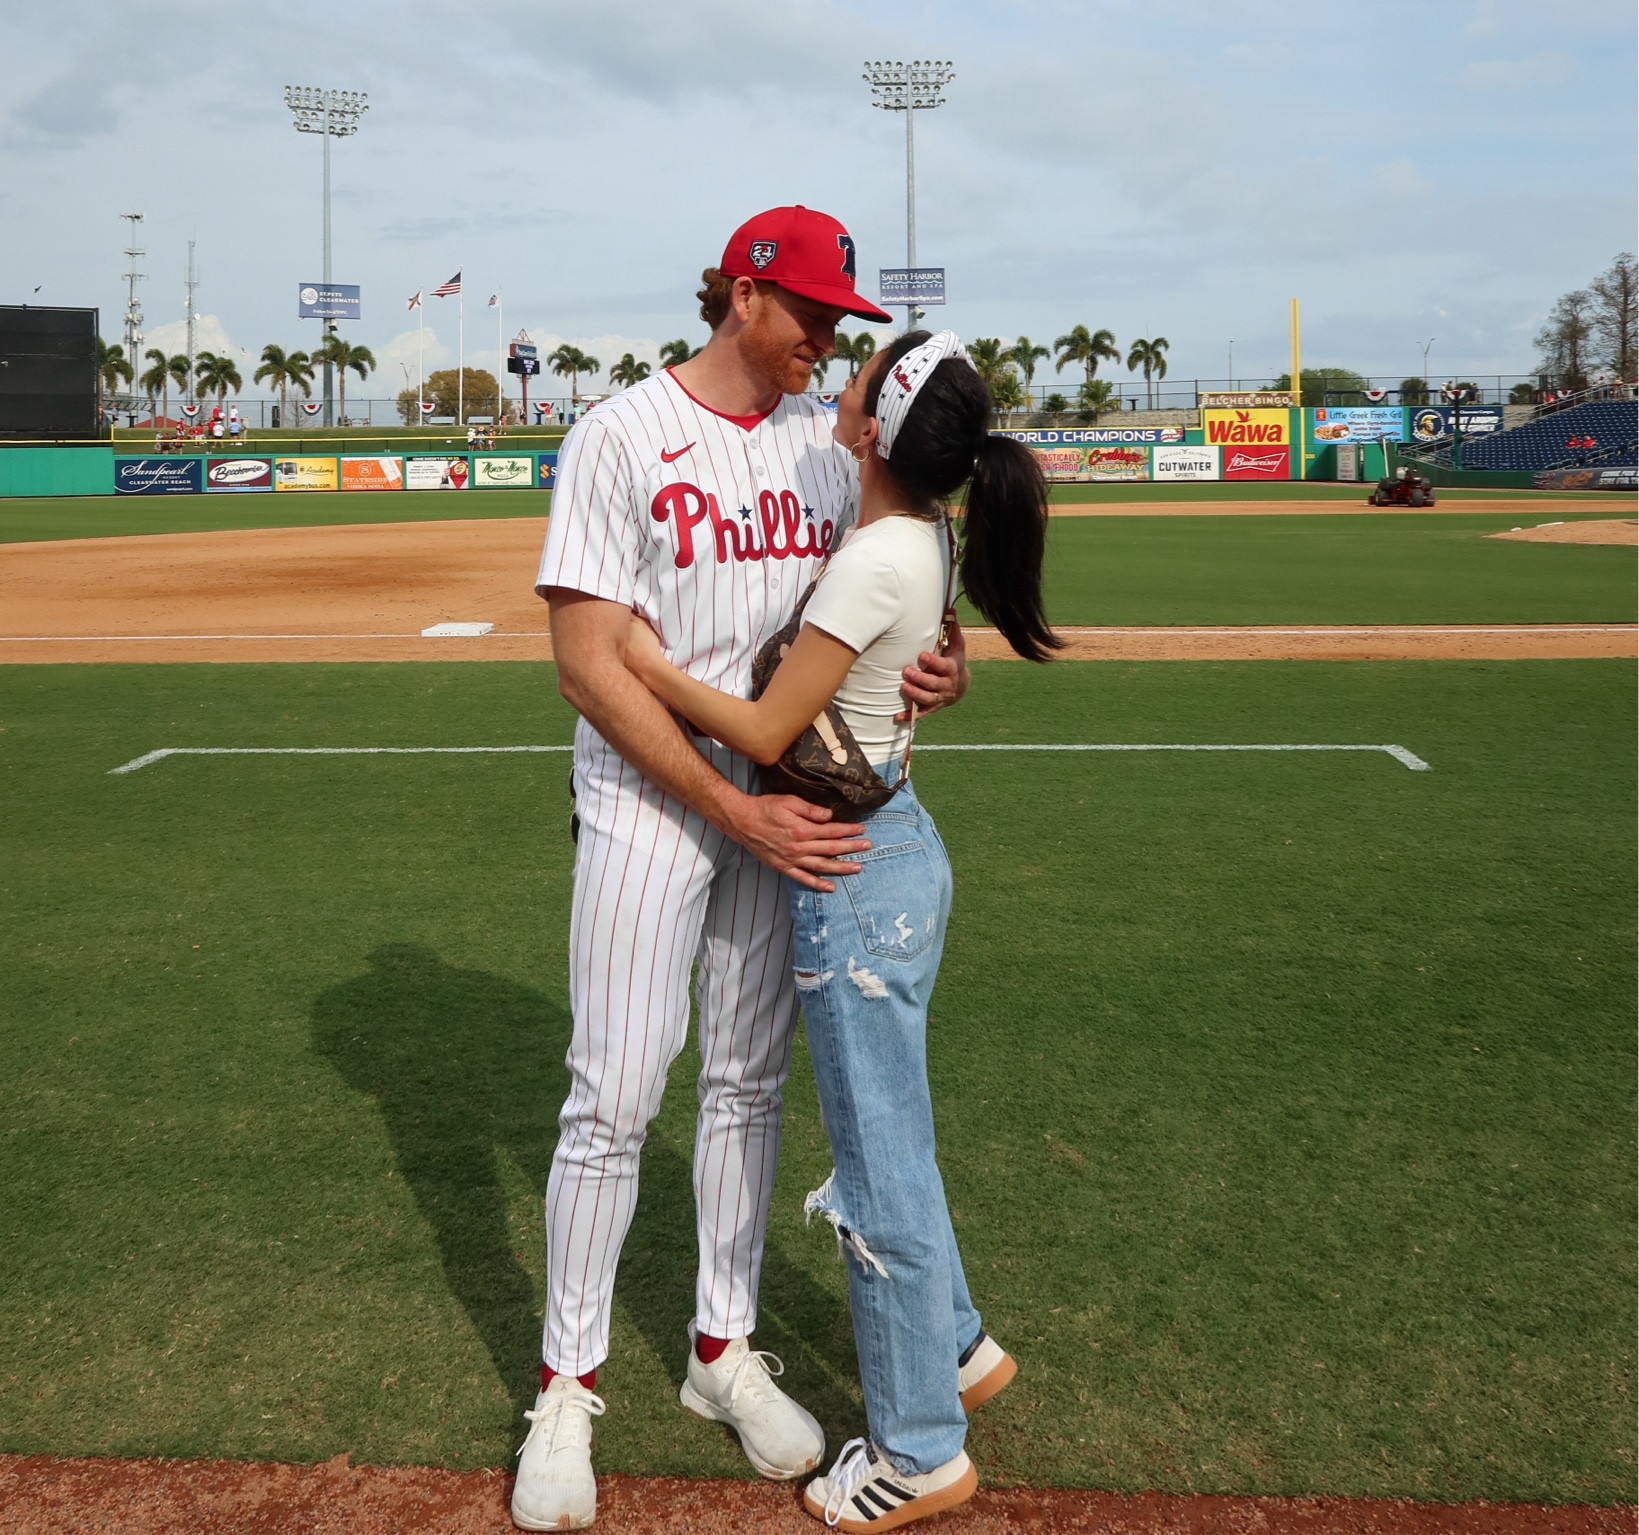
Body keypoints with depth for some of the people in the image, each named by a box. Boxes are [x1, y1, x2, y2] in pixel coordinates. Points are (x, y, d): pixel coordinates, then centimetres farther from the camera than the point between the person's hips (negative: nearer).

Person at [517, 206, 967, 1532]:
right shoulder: (623, 435, -11)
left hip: (787, 800, 5)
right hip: (647, 802, -5)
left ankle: (723, 1349, 29)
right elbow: (588, 663, -16)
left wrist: (943, 663, -15)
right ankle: (568, 1385, 16)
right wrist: (735, 812, -21)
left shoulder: (824, 441, 7)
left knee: (751, 1080, 12)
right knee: (614, 1096, -2)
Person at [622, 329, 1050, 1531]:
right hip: (897, 848, 9)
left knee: (882, 1163, 4)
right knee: (889, 1137, 23)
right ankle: (955, 1348, 41)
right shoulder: (928, 540, 5)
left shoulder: (875, 560, -22)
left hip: (856, 876, -9)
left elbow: (765, 734, -20)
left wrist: (650, 668, -7)